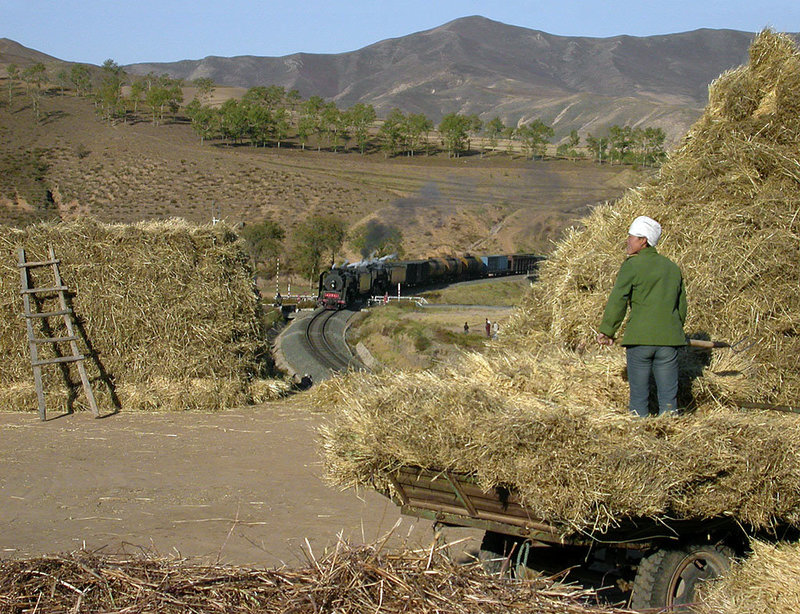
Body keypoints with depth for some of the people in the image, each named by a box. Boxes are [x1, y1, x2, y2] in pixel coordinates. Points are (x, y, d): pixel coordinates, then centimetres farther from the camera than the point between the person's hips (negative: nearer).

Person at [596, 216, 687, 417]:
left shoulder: (632, 266, -4)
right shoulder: (673, 268, 14)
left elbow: (617, 301, -5)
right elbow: (682, 305, 20)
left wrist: (606, 331, 3)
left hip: (640, 338, -4)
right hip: (669, 339, 4)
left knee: (639, 394, 3)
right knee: (668, 394, 6)